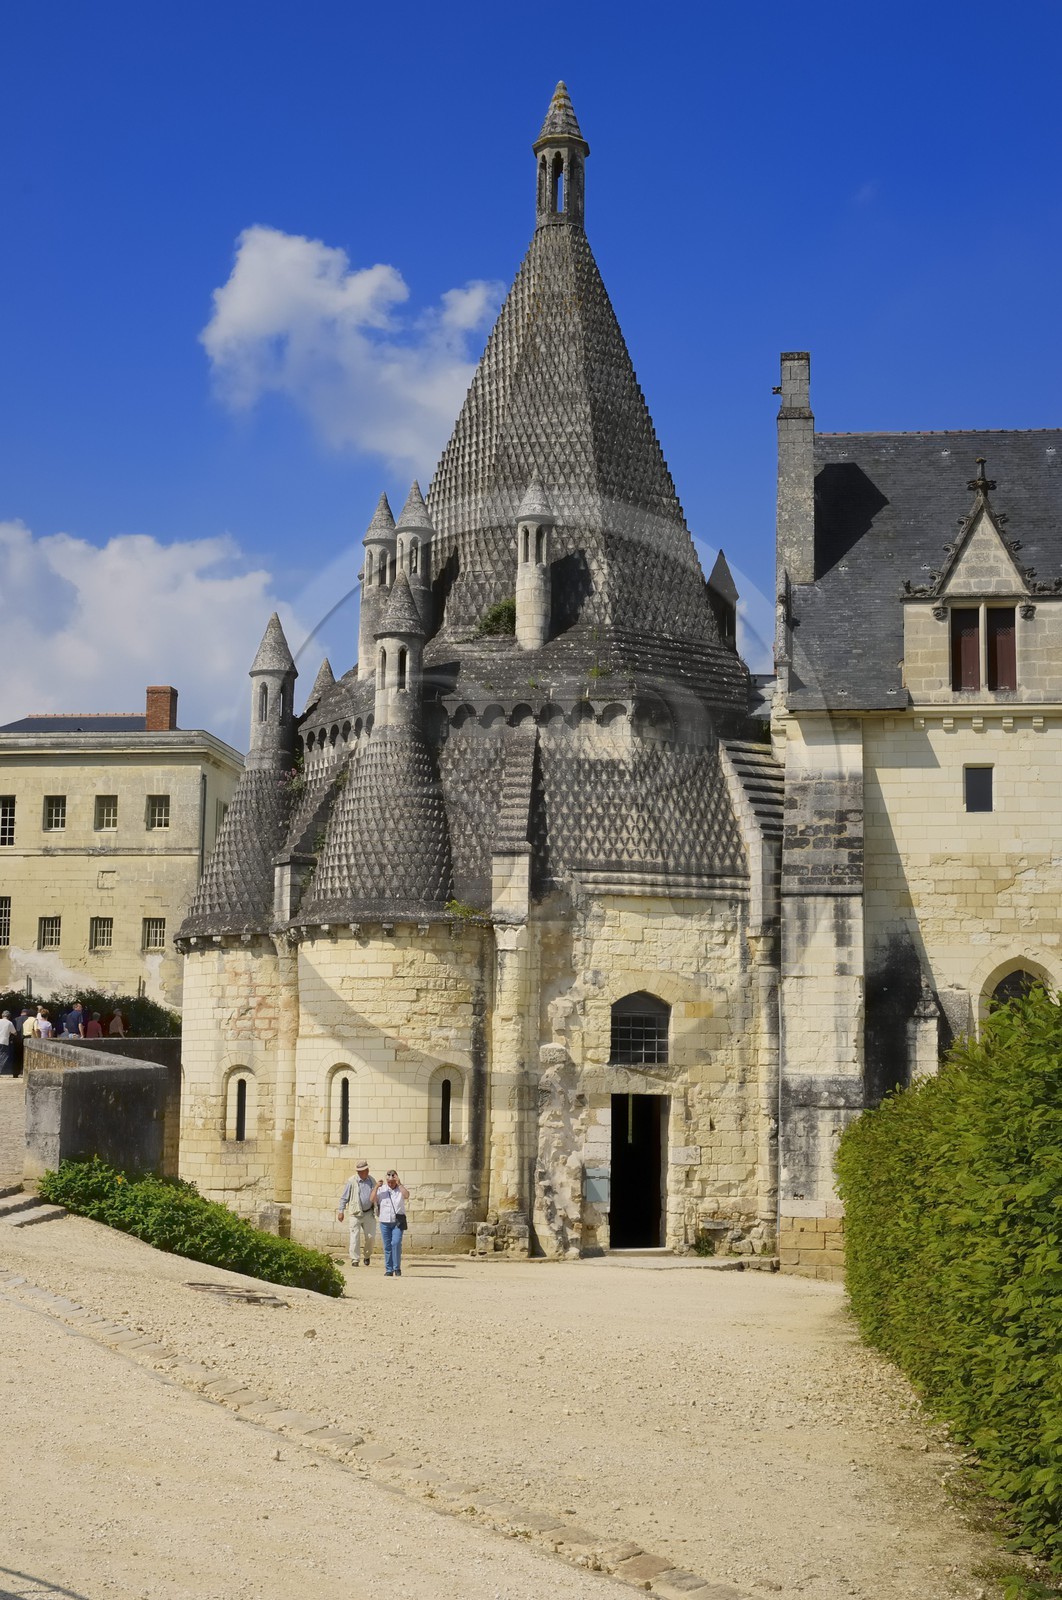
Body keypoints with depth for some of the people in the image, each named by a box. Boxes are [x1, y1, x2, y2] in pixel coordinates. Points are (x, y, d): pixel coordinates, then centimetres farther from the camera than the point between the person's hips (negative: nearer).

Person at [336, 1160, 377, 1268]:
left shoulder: (372, 1181, 8)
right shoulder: (351, 1182, -4)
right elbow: (344, 1197, 1)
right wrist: (341, 1211, -3)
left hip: (369, 1213, 3)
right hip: (356, 1214, -3)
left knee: (370, 1237, 1)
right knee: (355, 1237, -7)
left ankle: (367, 1255, 25)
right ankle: (354, 1259, -1)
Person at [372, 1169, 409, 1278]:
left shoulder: (401, 1188, 4)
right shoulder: (381, 1189, 7)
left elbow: (406, 1195, -17)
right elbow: (372, 1200, -5)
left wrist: (399, 1184, -19)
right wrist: (376, 1187, -12)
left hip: (398, 1222, -2)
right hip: (384, 1222, 2)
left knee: (396, 1243, -15)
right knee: (387, 1246, 4)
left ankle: (397, 1268, -6)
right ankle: (389, 1270, 12)